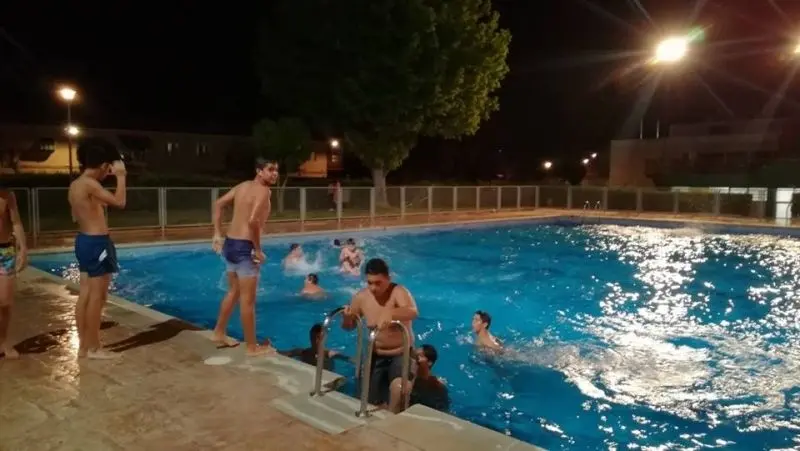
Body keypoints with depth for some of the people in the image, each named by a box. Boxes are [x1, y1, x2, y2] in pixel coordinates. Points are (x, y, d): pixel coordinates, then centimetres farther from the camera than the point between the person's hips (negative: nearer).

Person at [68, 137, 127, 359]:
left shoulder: (75, 185, 12)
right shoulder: (90, 184, -17)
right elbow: (119, 202, -20)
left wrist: (97, 205, 24)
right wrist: (121, 176, -11)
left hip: (83, 240, 10)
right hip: (97, 243, -10)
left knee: (85, 294, 12)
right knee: (97, 296, -2)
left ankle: (83, 345, 20)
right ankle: (94, 348, 5)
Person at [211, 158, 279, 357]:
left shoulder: (243, 185, 13)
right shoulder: (264, 191, -14)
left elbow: (218, 204, 17)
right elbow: (253, 221, -27)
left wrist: (217, 234, 18)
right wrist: (258, 249, -16)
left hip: (229, 243, 9)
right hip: (244, 247, -9)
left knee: (234, 292, 25)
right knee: (248, 299, 0)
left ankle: (219, 333, 37)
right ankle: (252, 347, 10)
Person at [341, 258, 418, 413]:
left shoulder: (399, 292, -21)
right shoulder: (361, 297, -9)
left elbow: (413, 312, -42)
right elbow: (349, 326, 6)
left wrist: (389, 313, -60)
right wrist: (346, 318, -18)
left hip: (401, 354, -4)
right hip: (376, 355, 4)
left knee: (399, 388, -32)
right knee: (373, 403, 10)